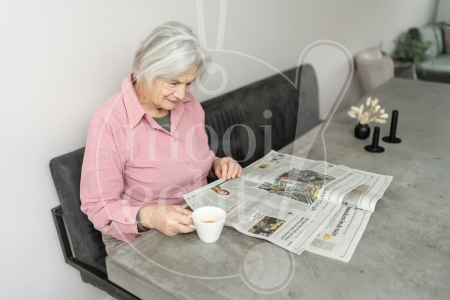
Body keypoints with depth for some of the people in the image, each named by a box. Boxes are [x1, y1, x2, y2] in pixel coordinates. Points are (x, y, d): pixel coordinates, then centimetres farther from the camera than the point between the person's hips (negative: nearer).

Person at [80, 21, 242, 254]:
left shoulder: (190, 105, 1)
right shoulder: (108, 122, -19)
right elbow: (99, 206, -15)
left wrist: (217, 165, -4)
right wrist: (150, 217, -33)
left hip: (201, 223, 6)